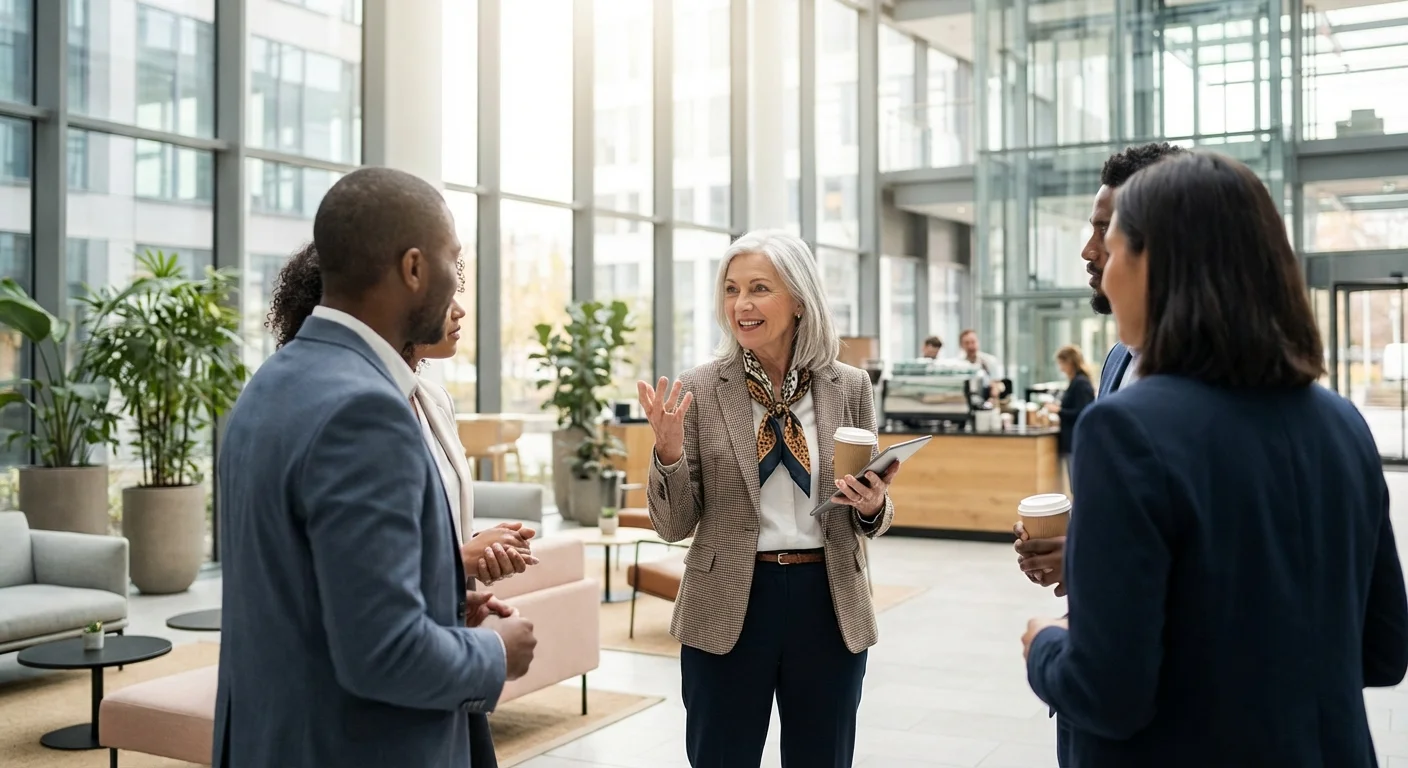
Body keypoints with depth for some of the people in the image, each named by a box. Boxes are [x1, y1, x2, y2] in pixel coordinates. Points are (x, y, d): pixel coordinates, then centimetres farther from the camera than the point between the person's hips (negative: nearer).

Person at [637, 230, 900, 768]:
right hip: (728, 609, -1)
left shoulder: (849, 387, 0)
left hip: (828, 605, 2)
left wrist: (873, 507, -14)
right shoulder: (699, 392, -5)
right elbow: (674, 525, -3)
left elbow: (869, 516, 9)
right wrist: (669, 453, -20)